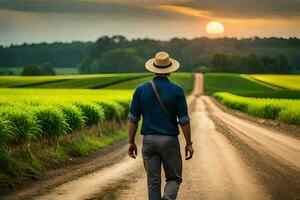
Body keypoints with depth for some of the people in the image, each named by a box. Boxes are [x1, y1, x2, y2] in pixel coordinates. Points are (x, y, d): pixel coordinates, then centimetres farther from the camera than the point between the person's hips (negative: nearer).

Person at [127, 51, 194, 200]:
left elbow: (133, 118, 1)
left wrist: (131, 142, 9)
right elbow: (184, 120, -6)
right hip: (170, 140, -2)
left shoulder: (141, 89, -1)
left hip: (149, 140, 2)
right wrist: (189, 143, 3)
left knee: (153, 181, 9)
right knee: (174, 179, 9)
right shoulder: (177, 90, -7)